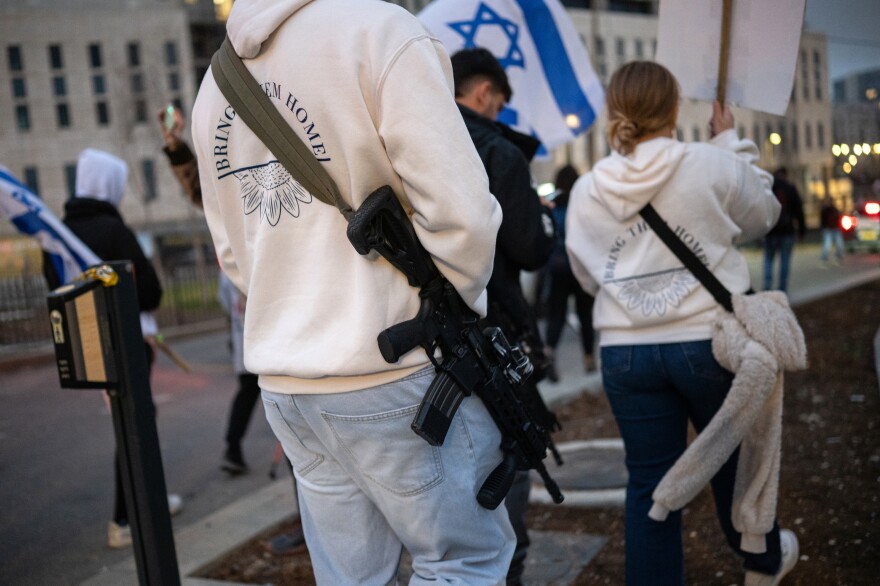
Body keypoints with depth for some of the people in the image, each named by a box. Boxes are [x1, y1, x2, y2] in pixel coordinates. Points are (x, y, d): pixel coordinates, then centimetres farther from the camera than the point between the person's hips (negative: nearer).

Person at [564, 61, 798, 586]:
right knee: (734, 458, 20)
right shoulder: (713, 165, -11)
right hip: (708, 341, -1)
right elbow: (763, 214, 8)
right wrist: (732, 141, 16)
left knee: (650, 480, 10)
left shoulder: (586, 192, -1)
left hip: (625, 350, 2)